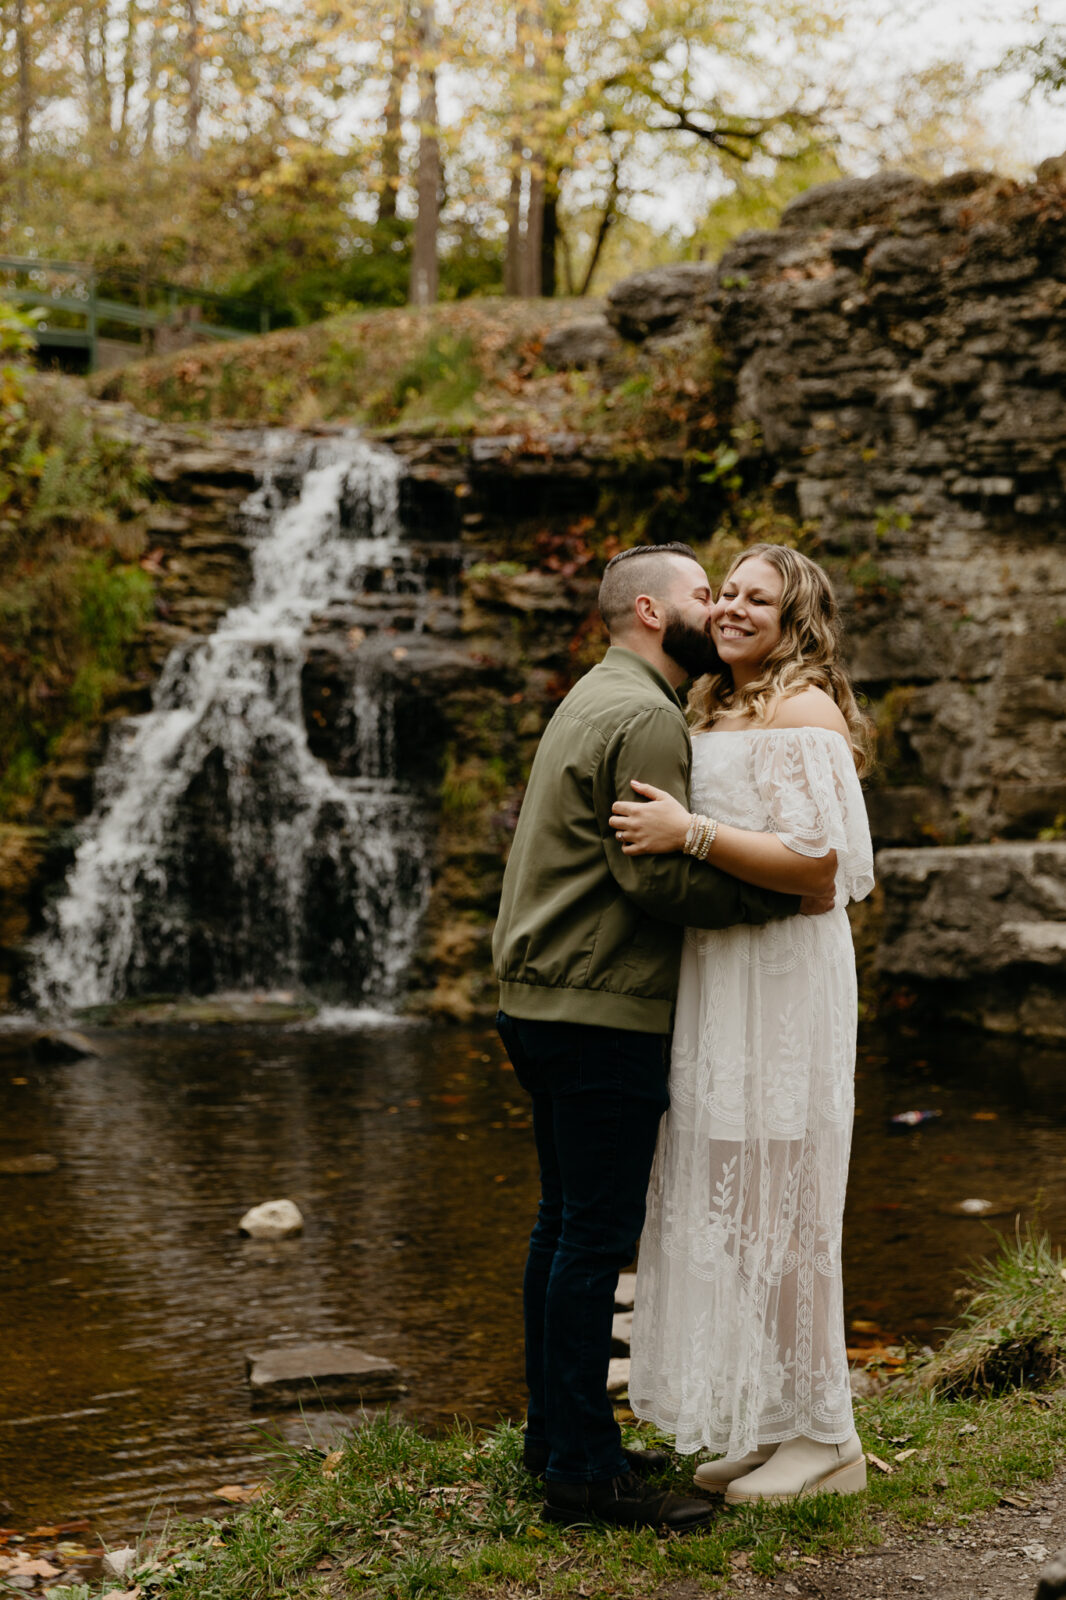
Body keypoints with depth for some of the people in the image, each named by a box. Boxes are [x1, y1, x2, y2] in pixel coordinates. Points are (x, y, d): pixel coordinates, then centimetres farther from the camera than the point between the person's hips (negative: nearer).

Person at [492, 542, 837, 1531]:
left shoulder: (597, 700, 20)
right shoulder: (644, 717, -13)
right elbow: (660, 876, -21)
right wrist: (788, 891, -15)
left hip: (542, 1003, 11)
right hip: (600, 1014, -11)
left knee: (566, 1225, 15)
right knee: (597, 1236, -6)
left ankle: (555, 1437, 24)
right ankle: (583, 1470, -1)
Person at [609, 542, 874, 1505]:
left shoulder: (801, 710, -12)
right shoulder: (720, 713, 17)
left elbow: (815, 859, -21)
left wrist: (689, 832, -25)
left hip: (781, 981, -9)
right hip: (722, 977, 9)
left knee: (775, 1206, -4)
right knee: (733, 1205, 12)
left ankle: (827, 1441, 8)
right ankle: (773, 1426, 22)